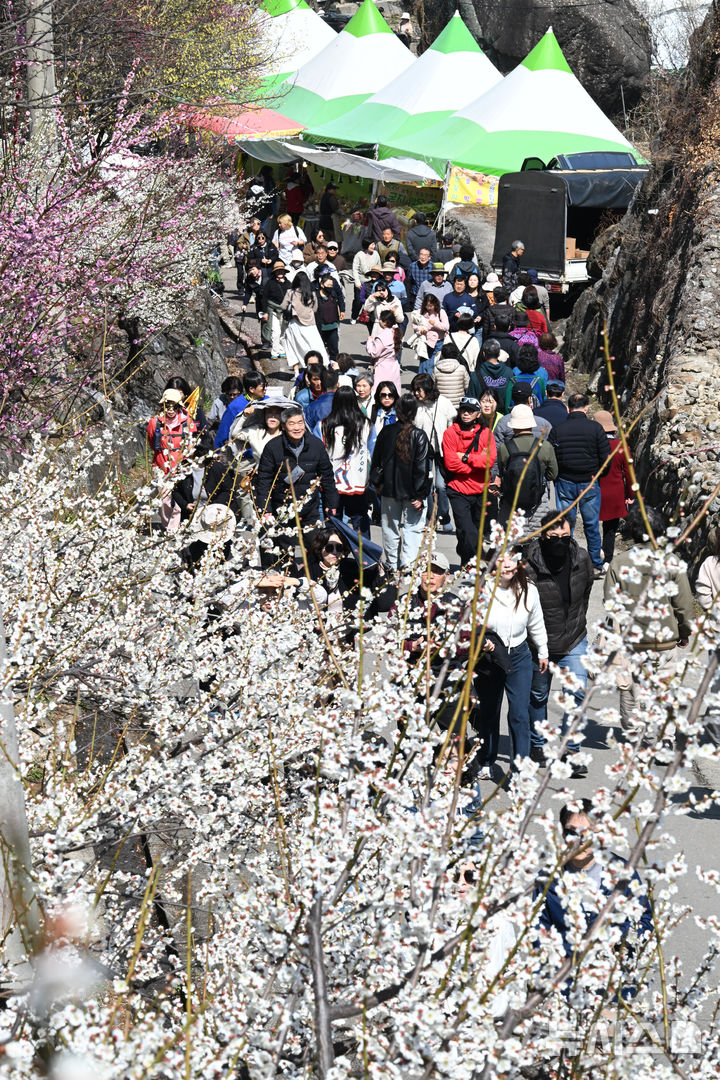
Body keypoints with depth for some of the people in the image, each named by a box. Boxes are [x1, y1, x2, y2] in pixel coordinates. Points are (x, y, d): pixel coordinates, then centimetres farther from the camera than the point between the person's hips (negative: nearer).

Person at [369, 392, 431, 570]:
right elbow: (422, 467, -13)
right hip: (411, 490, -3)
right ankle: (408, 566, -6)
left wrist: (377, 483, 20)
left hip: (389, 489, 3)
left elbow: (376, 461, 6)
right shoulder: (419, 436, -12)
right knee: (412, 529, 3)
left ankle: (392, 567, 23)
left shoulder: (386, 432, -3)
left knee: (391, 529, 14)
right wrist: (420, 495, -9)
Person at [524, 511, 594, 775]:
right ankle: (536, 746, 36)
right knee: (538, 696, 16)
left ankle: (570, 751, 4)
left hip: (574, 641, 2)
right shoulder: (528, 567, -24)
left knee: (578, 691, -9)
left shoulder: (582, 559, -9)